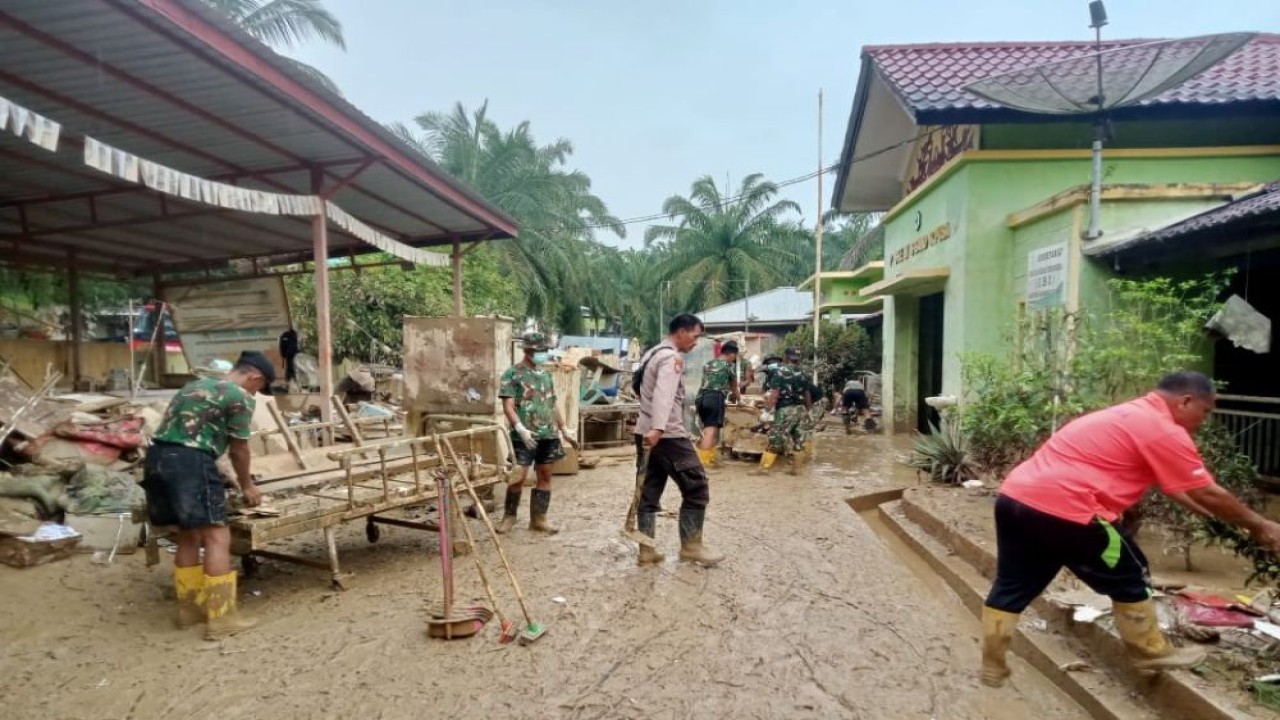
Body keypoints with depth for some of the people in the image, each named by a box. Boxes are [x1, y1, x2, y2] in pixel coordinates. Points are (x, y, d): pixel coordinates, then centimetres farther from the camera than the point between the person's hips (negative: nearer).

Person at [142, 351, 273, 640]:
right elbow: (238, 450, 6)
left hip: (158, 457, 9)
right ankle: (220, 617, -2)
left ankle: (189, 607, 28)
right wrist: (246, 485, 23)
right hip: (189, 460, -9)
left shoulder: (197, 384, 26)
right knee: (217, 537, -4)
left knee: (189, 535, 19)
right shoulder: (240, 396, -1)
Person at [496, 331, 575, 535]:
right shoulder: (512, 374, -5)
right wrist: (520, 428, -25)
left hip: (549, 435, 6)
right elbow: (508, 406, -13)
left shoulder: (546, 374, 14)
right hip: (524, 436, -6)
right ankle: (509, 516, 14)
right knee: (519, 477, -6)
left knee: (545, 476, 8)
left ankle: (538, 519, 18)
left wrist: (563, 428, 21)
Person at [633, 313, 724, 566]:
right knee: (697, 488, 1)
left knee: (649, 492, 9)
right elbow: (664, 394, -29)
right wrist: (658, 428, -41)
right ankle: (690, 546, 7)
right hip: (668, 436, -9)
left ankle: (646, 551, 12)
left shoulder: (652, 354, 18)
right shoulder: (671, 357, -12)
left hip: (646, 433, 9)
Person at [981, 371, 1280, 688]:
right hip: (1061, 507, -9)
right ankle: (1151, 653, 34)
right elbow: (1208, 494, 5)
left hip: (1014, 497, 9)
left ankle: (992, 667, 25)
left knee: (1012, 586, 17)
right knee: (1129, 578, 15)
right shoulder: (1165, 431, -2)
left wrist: (1211, 514, 41)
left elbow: (1171, 484, 37)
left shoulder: (1132, 415, 26)